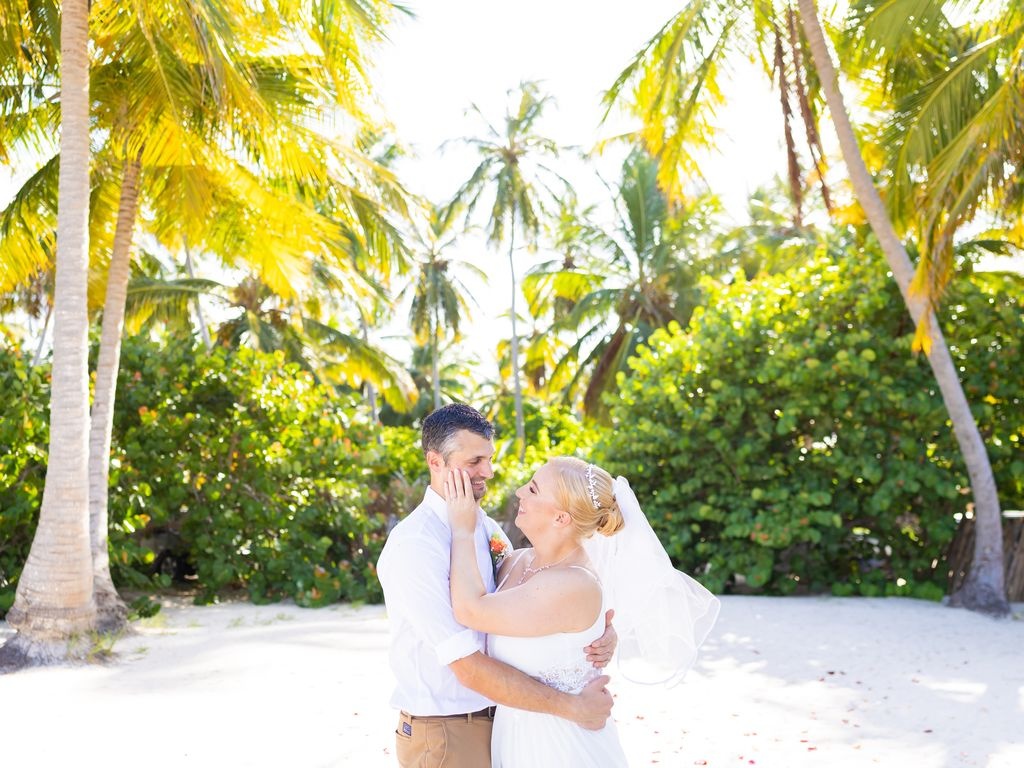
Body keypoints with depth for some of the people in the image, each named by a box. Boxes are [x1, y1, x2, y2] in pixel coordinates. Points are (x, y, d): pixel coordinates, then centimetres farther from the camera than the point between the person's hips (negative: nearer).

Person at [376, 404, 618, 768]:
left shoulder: (488, 529, 3)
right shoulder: (414, 546, -21)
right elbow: (469, 667, -25)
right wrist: (571, 706, -21)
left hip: (496, 720, 7)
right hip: (445, 733, -7)